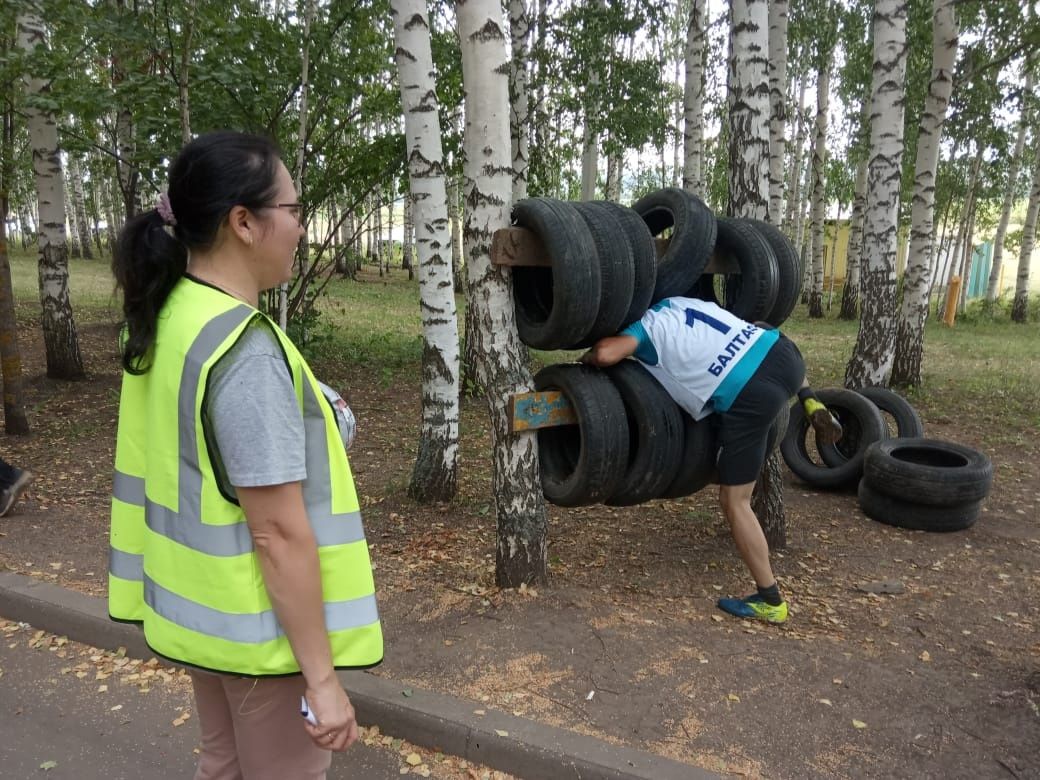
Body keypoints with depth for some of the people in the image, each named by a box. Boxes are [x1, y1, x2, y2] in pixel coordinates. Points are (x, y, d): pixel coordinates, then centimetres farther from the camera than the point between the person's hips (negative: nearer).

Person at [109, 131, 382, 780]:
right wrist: (322, 676, -19)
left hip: (202, 607, 8)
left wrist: (304, 419, 11)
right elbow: (280, 532, -26)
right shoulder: (244, 350, -26)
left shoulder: (168, 317, 0)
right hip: (263, 627, -8)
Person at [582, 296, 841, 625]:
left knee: (734, 501, 8)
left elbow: (606, 354, -16)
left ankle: (770, 600, 15)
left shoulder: (645, 327, 4)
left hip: (749, 396, -7)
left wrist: (587, 357, 9)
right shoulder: (677, 301, 22)